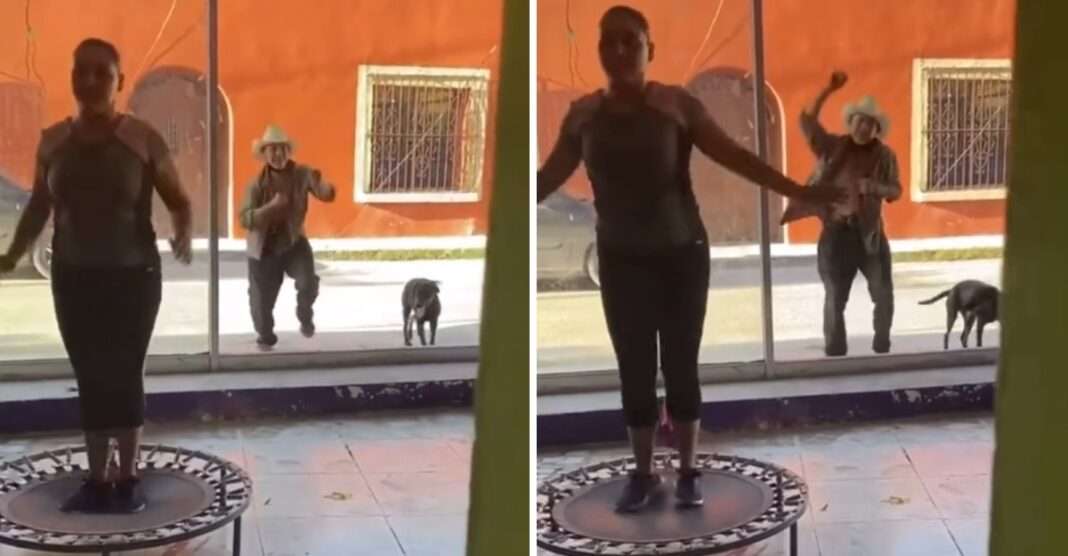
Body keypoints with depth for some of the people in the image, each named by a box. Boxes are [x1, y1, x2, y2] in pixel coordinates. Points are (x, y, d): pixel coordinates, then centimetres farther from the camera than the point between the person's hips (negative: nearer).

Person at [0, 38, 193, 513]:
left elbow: (178, 201, -3)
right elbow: (39, 206, 13)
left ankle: (128, 477, 14)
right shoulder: (53, 141, 2)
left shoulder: (143, 139, -8)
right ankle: (97, 479, 16)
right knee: (90, 379, 8)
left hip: (133, 276, -3)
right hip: (73, 277, 3)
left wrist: (183, 238, -22)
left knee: (126, 375, 2)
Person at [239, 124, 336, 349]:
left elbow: (327, 195, -19)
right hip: (264, 250, 0)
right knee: (261, 300, 5)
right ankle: (266, 337, 35)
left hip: (294, 243, 0)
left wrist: (320, 183, -42)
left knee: (308, 282, -24)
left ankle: (305, 318, 10)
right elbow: (245, 219, -20)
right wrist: (272, 206, -36)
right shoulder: (257, 184, -13)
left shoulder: (301, 174, -10)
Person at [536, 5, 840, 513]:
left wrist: (797, 191, -19)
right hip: (621, 260, 2)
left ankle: (687, 472, 17)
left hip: (682, 254, -2)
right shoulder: (583, 114, -2)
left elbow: (735, 157, -11)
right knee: (634, 370, 4)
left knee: (681, 364, 3)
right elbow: (549, 177, 7)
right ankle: (642, 473, 19)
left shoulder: (678, 105, -9)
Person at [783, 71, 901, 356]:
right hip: (836, 232, -1)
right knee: (835, 299, 3)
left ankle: (881, 348, 22)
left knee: (884, 294, 1)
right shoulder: (833, 147, 0)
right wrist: (829, 89, -21)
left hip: (870, 232, 1)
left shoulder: (884, 155, 2)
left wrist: (876, 188, -21)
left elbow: (896, 191, 1)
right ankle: (834, 354, 13)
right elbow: (807, 119, -11)